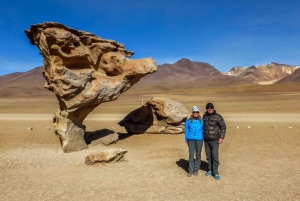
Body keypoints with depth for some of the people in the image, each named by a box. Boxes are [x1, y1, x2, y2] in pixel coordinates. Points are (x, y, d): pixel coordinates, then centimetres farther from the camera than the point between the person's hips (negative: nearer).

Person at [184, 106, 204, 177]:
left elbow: (203, 130, 8)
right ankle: (191, 170, 9)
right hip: (191, 140, 0)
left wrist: (203, 139, 7)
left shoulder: (201, 121, -1)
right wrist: (186, 140, 6)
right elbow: (186, 130, 5)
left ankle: (196, 170, 22)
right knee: (191, 155, -1)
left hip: (199, 140, 1)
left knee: (198, 155, 8)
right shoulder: (188, 120, -2)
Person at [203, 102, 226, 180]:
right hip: (206, 140, 5)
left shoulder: (218, 117, -11)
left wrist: (221, 137, -15)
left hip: (214, 140, -5)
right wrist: (202, 137, 15)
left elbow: (223, 127, -9)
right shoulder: (204, 116, 5)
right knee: (208, 156, 11)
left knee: (215, 156, -6)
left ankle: (215, 173, 2)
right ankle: (210, 170, 24)